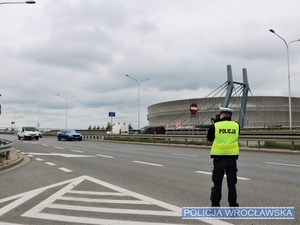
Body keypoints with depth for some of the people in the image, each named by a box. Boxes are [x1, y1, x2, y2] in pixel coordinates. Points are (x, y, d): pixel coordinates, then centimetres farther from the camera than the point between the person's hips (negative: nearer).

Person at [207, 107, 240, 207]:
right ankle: (233, 204, 15)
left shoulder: (215, 125, -6)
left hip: (219, 157, -2)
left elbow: (209, 138, 7)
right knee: (231, 182, 11)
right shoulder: (236, 125, 0)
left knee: (217, 182, 8)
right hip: (232, 157, 2)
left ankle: (215, 204, 12)